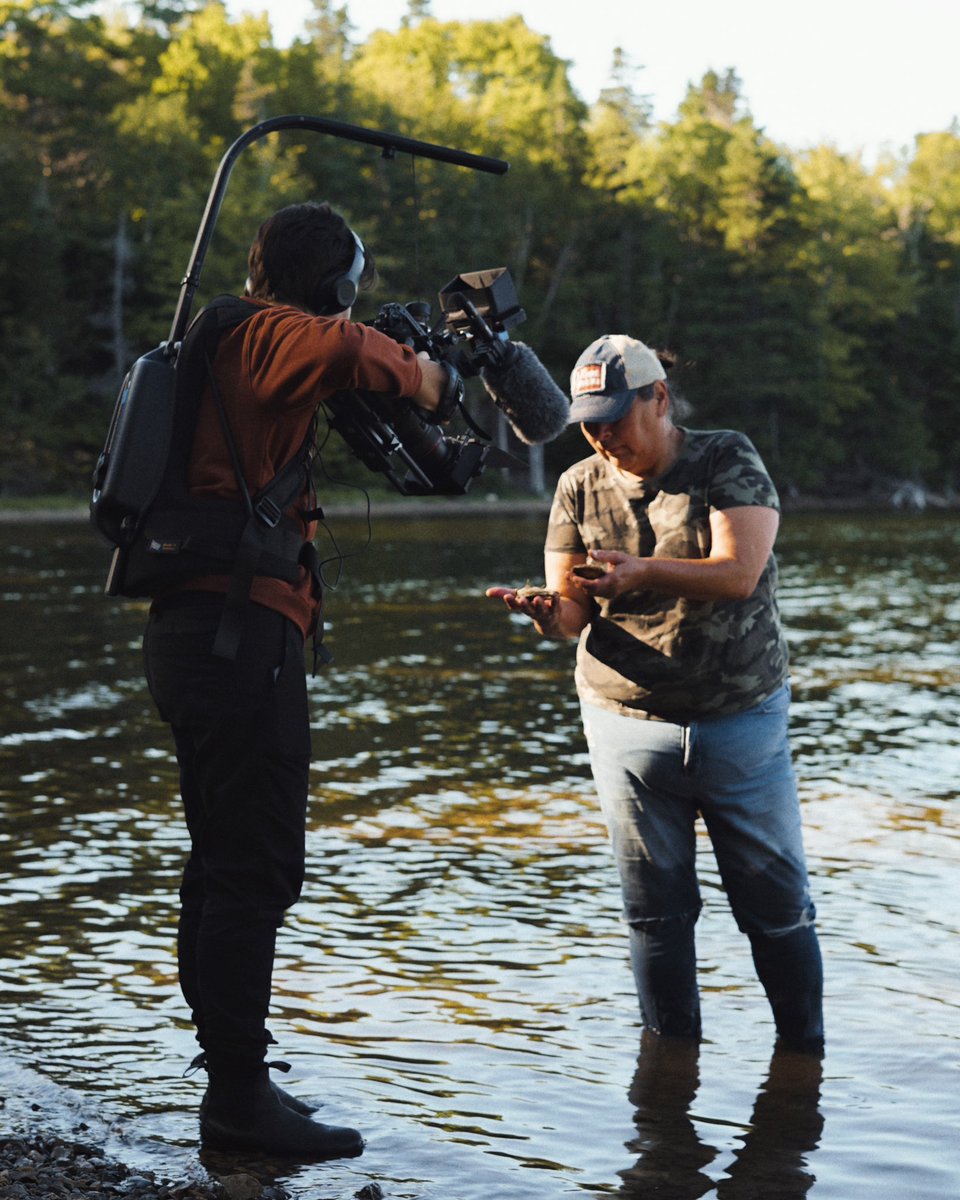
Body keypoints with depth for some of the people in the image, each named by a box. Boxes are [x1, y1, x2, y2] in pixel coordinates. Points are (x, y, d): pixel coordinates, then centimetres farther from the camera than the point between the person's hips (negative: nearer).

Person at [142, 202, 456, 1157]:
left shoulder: (232, 344, 19)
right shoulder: (268, 333, -8)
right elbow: (342, 351, -26)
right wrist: (419, 376, -6)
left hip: (190, 629, 10)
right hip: (241, 629, -10)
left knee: (222, 863, 15)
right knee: (256, 869, -7)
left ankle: (229, 1079, 24)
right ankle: (239, 1097, -3)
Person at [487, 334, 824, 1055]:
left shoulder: (727, 461, -4)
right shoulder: (579, 488, 4)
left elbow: (739, 572, -18)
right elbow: (574, 611, 1)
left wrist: (643, 572, -35)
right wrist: (550, 614, -24)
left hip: (743, 722, -2)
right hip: (629, 729, 2)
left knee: (778, 905, 5)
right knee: (656, 909, 6)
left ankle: (803, 1051, 22)